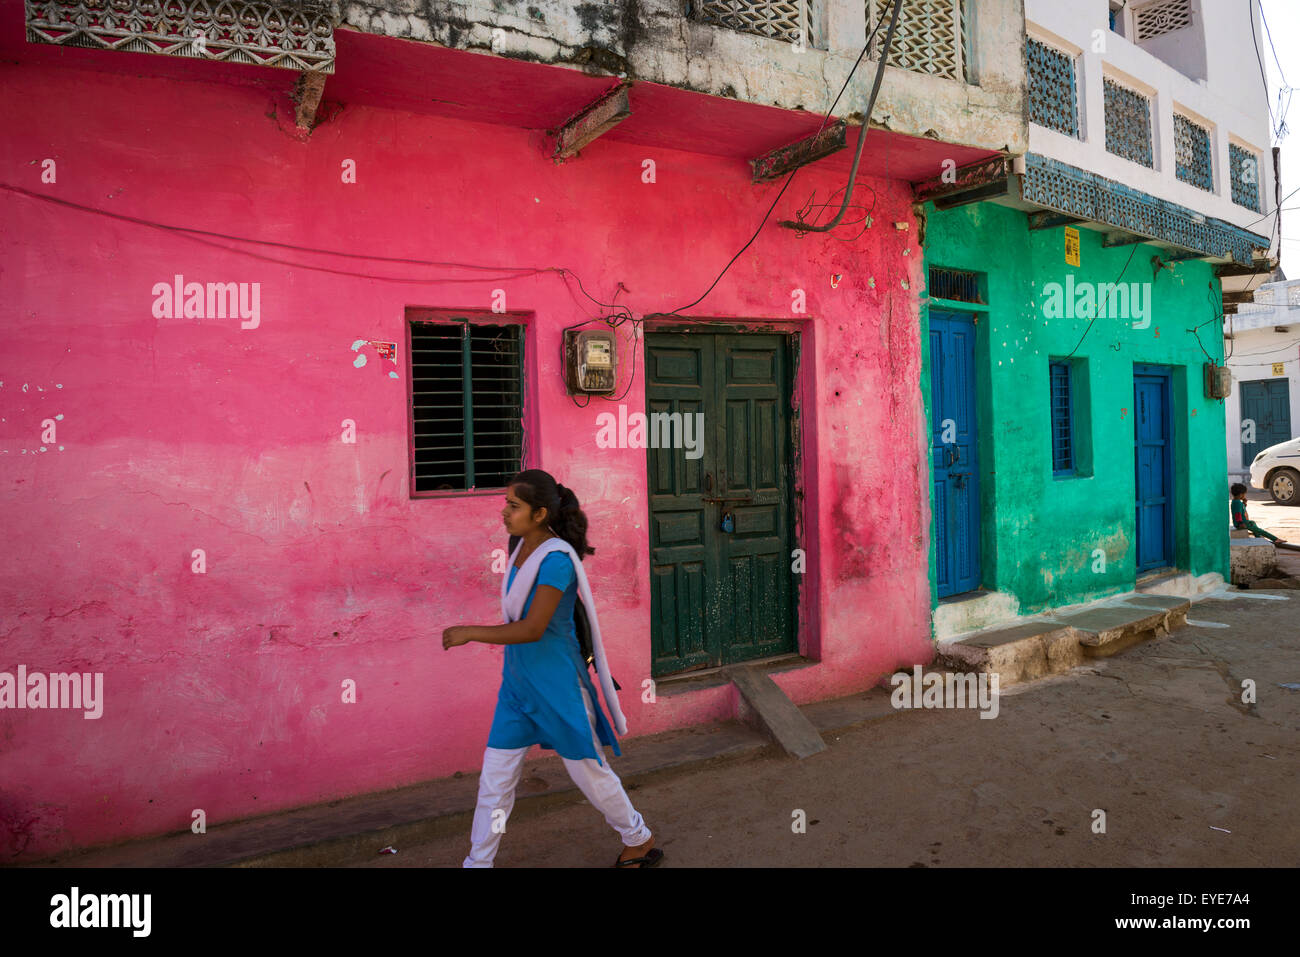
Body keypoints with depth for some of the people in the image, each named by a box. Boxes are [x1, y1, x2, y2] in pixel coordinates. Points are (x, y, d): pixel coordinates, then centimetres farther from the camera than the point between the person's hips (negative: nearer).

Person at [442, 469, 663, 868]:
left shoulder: (556, 558, -23)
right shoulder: (524, 547, 3)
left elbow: (532, 628, -26)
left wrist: (470, 633, -21)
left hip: (555, 685, -7)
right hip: (517, 683, 7)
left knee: (588, 771, 10)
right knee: (494, 778, 10)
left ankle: (640, 842, 32)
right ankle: (478, 861, 25)